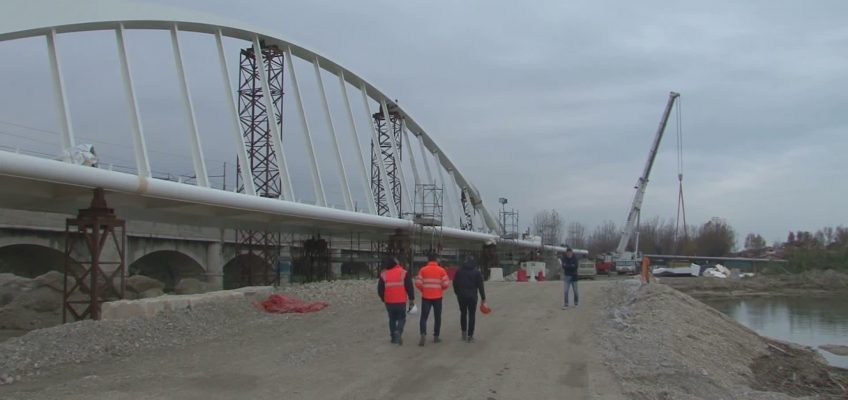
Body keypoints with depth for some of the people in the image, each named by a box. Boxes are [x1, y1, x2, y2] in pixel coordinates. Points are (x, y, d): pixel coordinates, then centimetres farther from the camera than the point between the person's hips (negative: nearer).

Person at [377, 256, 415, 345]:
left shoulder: (384, 274, 0)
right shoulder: (403, 273, -6)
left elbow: (380, 289, 4)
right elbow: (409, 287, -7)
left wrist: (383, 299, 21)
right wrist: (412, 299, 2)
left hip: (389, 302, 2)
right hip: (401, 302, -2)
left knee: (392, 319, 17)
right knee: (401, 318, 10)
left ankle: (393, 337, 19)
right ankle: (398, 332, -16)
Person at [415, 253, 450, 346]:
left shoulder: (423, 270, -3)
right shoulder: (441, 270, -2)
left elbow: (418, 283, -9)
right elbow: (446, 284, -7)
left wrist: (423, 290, 10)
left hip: (426, 297, 0)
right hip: (437, 297, 0)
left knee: (424, 317, 3)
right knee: (437, 317, 14)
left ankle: (423, 335, -17)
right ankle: (436, 337, 17)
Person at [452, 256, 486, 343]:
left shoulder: (459, 271, 3)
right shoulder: (476, 272, -3)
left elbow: (455, 283, 8)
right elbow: (480, 286, -5)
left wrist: (457, 293, 20)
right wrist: (483, 297, 1)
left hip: (461, 296, 2)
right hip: (472, 296, -2)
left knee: (463, 314, 18)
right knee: (471, 315, 4)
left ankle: (464, 332, 20)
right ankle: (470, 336, 2)